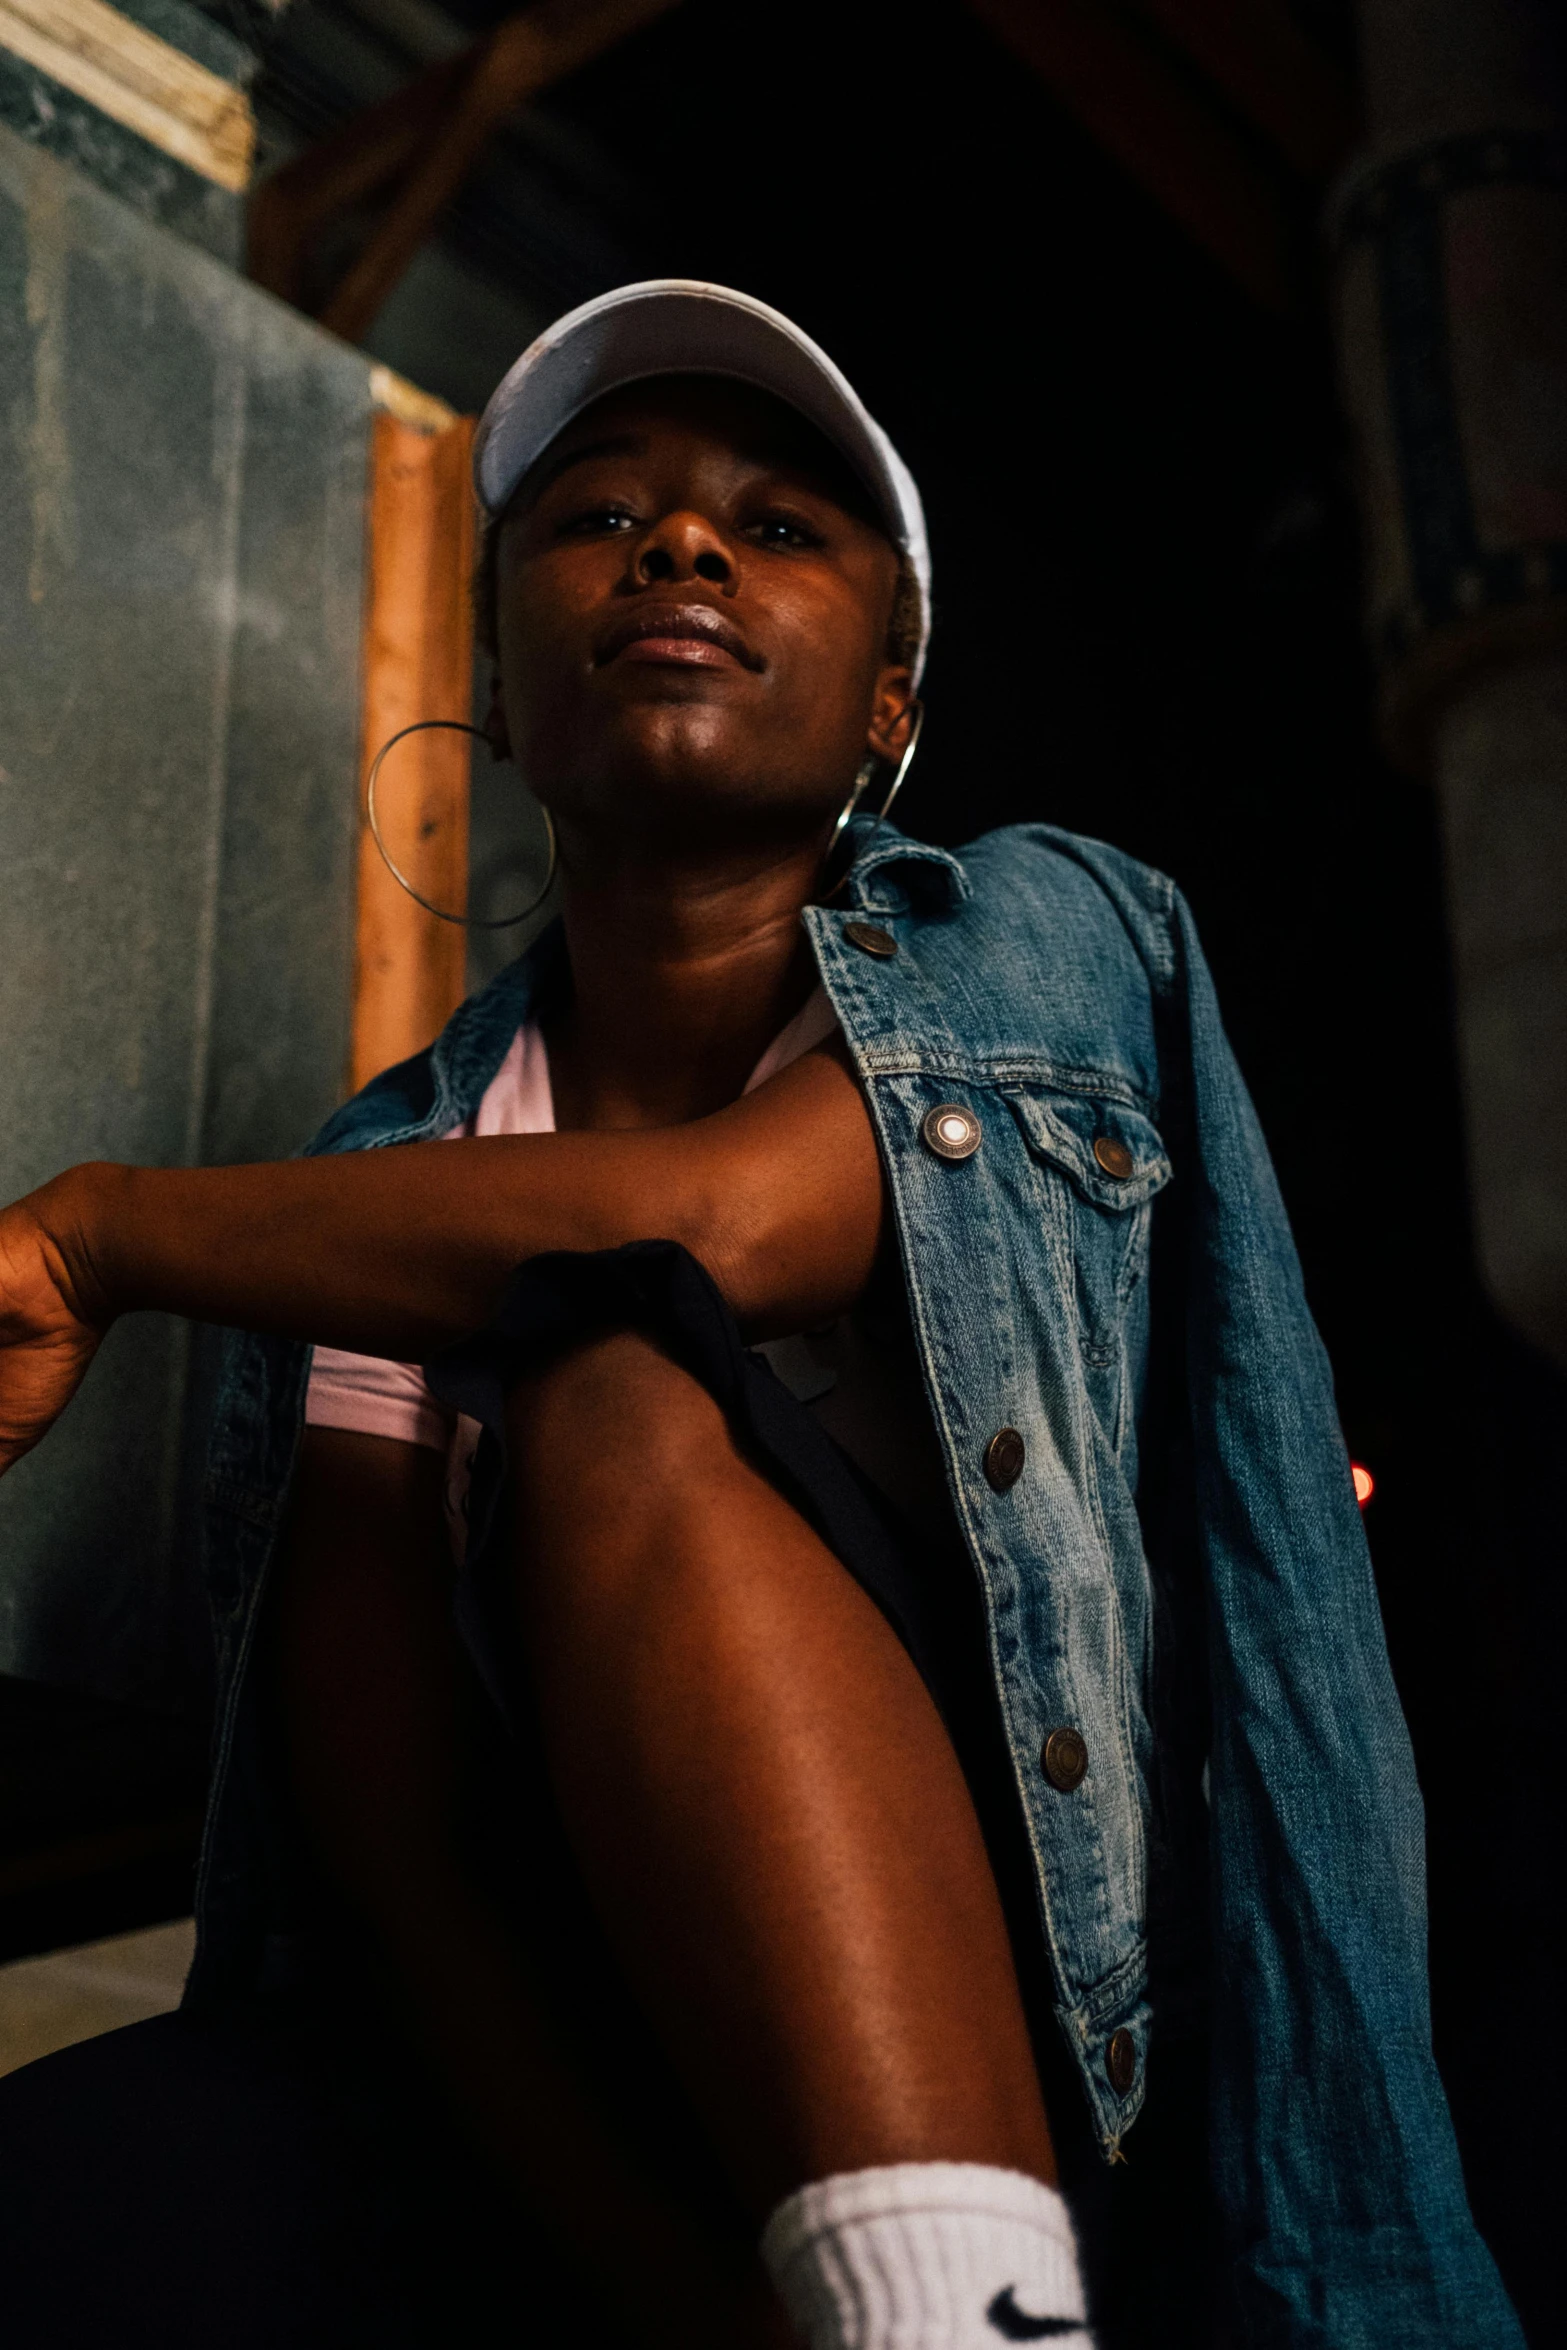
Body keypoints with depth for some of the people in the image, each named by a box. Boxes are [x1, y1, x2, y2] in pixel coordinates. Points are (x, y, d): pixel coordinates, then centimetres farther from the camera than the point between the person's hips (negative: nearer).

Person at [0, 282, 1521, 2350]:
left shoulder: (1047, 941, 0)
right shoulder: (384, 1189, 8)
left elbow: (715, 1220, -21)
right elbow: (385, 1813, -2)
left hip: (1050, 2078, -1)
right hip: (589, 2111, 2)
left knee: (617, 1411, -29)